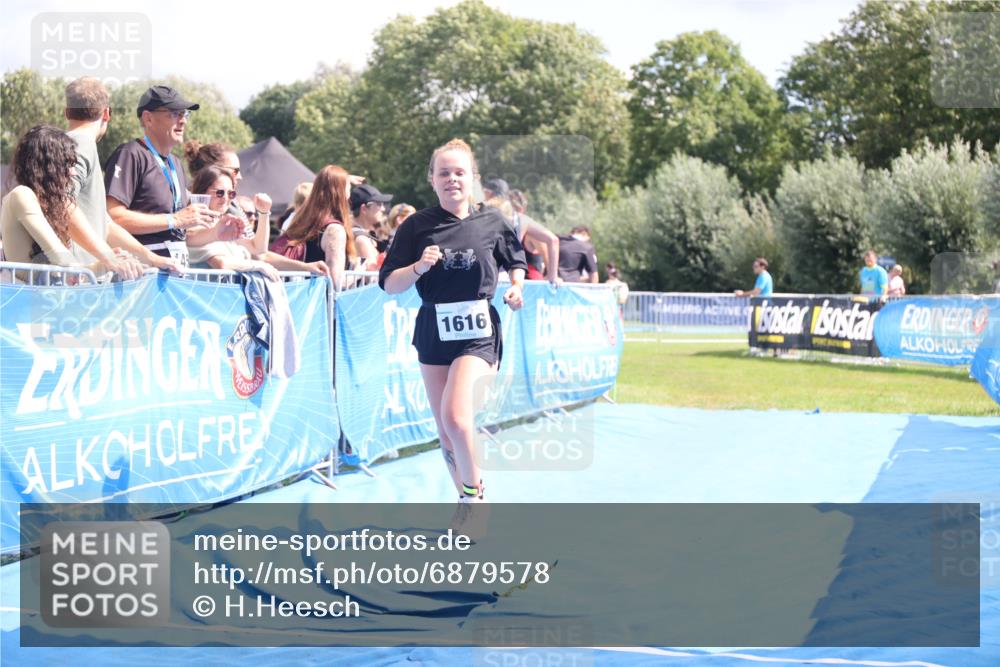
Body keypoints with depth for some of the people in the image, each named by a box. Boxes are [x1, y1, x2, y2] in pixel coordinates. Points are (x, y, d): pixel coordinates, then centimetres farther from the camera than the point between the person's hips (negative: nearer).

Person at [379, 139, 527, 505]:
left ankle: (475, 490, 2)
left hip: (479, 333, -2)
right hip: (433, 332, 3)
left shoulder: (492, 223, -1)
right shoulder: (416, 225, -2)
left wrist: (516, 286, -1)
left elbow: (516, 260, 19)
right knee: (444, 430, 8)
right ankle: (467, 501, 28)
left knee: (455, 416, -21)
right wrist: (419, 267, -21)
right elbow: (388, 284, -4)